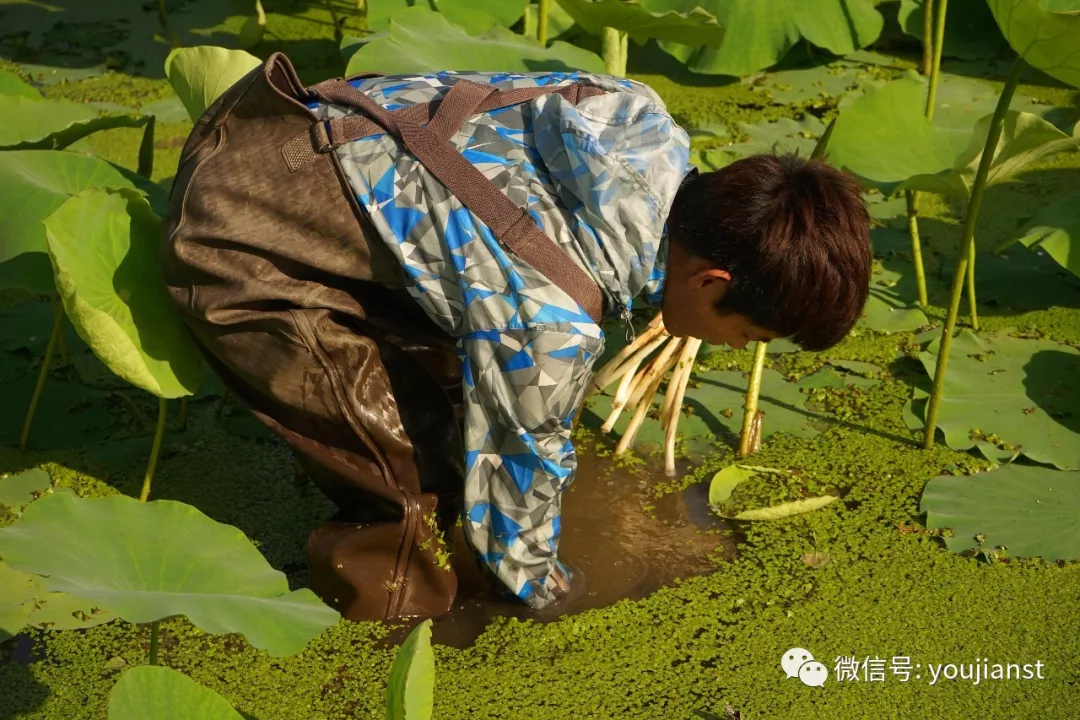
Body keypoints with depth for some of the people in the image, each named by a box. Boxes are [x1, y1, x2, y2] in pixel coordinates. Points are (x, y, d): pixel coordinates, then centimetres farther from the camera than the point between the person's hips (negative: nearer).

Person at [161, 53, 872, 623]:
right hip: (242, 256, -8)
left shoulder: (650, 131, -10)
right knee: (415, 471, -5)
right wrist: (543, 588, 11)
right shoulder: (549, 329, -30)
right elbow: (517, 473, -12)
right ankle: (389, 599, 22)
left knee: (453, 388, 14)